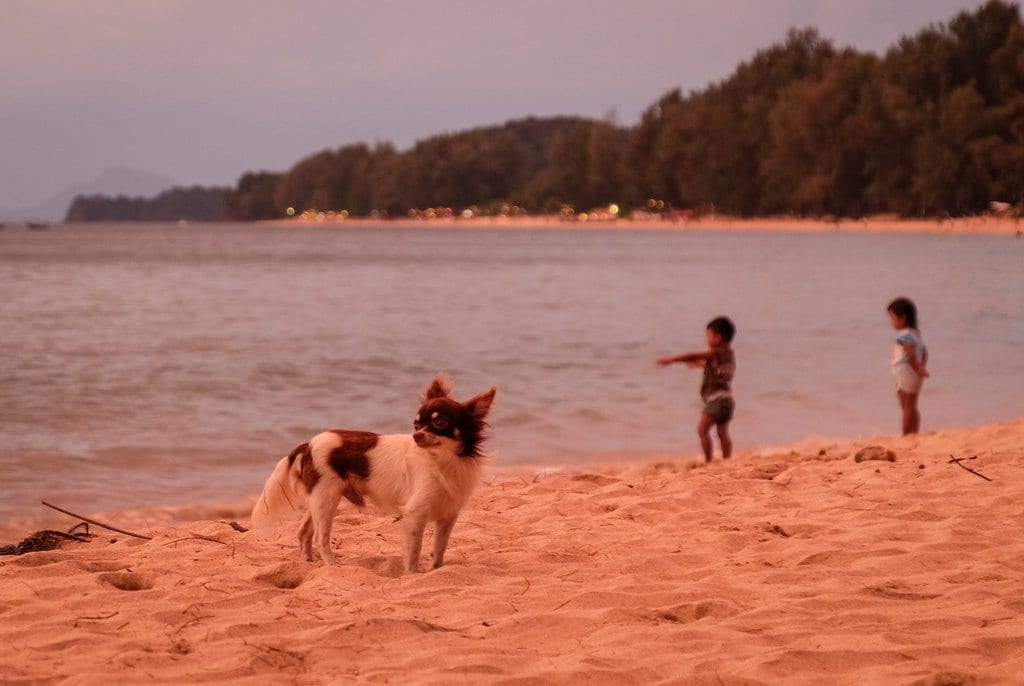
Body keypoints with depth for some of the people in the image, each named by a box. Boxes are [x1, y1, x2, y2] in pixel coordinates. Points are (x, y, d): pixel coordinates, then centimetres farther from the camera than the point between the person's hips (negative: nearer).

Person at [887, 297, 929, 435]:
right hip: (914, 377, 10)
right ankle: (915, 433, 17)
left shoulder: (904, 335, -17)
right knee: (912, 407, 15)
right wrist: (922, 367, -2)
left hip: (905, 373, -10)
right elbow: (924, 352, 11)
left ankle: (906, 435, -3)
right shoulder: (916, 333, 14)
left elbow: (911, 355, -25)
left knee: (907, 408, -6)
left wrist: (917, 369, -16)